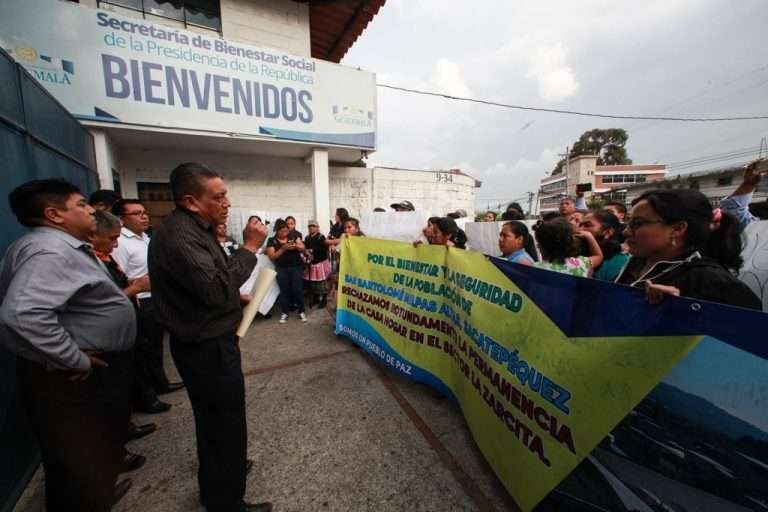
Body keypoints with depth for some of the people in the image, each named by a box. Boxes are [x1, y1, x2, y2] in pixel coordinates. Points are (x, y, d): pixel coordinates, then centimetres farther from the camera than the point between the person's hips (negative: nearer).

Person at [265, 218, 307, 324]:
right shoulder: (272, 241, -1)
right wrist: (283, 248, -21)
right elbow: (272, 257, -8)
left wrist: (296, 246, -19)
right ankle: (284, 313, 16)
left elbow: (302, 248, 3)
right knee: (284, 290, 4)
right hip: (282, 269, 0)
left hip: (296, 266, 0)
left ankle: (301, 311, 9)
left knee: (298, 289, -2)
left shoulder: (293, 236, 3)